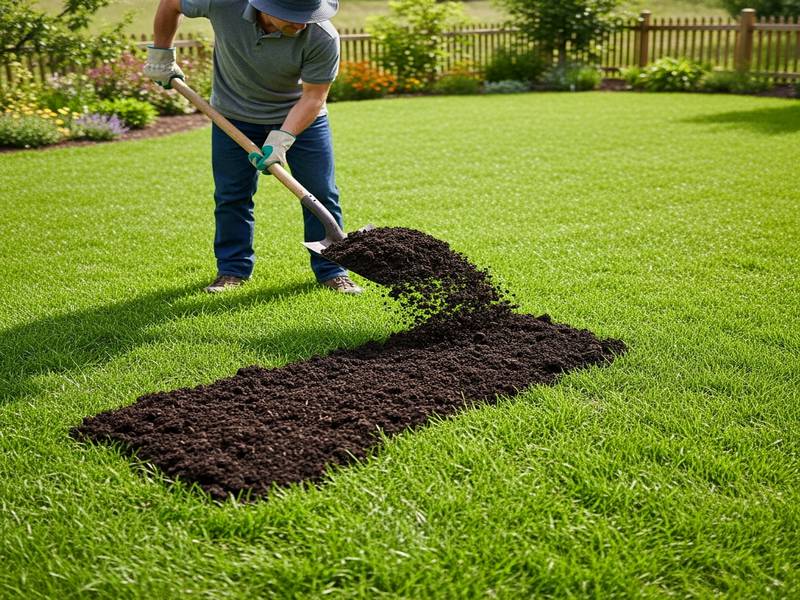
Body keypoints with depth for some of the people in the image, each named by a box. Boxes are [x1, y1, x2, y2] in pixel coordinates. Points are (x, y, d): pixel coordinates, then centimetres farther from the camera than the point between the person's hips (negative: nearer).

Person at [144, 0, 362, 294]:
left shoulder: (323, 38, -30)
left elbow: (313, 97, -23)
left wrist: (281, 140, -34)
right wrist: (161, 55, 0)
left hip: (302, 116, -1)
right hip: (233, 116, 1)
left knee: (321, 194, -3)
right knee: (231, 196, 4)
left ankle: (331, 271, 9)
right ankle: (233, 270, 19)